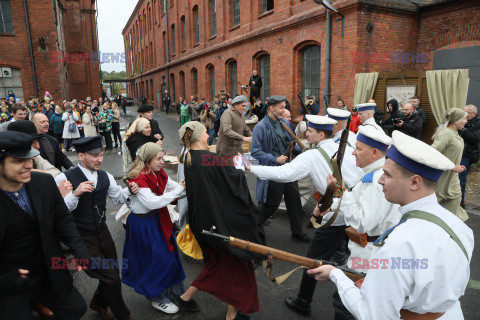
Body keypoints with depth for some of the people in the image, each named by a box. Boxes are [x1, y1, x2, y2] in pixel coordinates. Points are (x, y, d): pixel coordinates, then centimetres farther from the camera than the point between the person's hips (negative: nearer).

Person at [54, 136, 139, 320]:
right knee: (112, 279, -3)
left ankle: (98, 303, 51)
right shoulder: (64, 179, -17)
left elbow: (118, 197, 15)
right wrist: (75, 194, -36)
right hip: (82, 239, -6)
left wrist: (129, 191, -5)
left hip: (102, 232, 6)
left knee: (113, 272, 18)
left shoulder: (105, 177, 1)